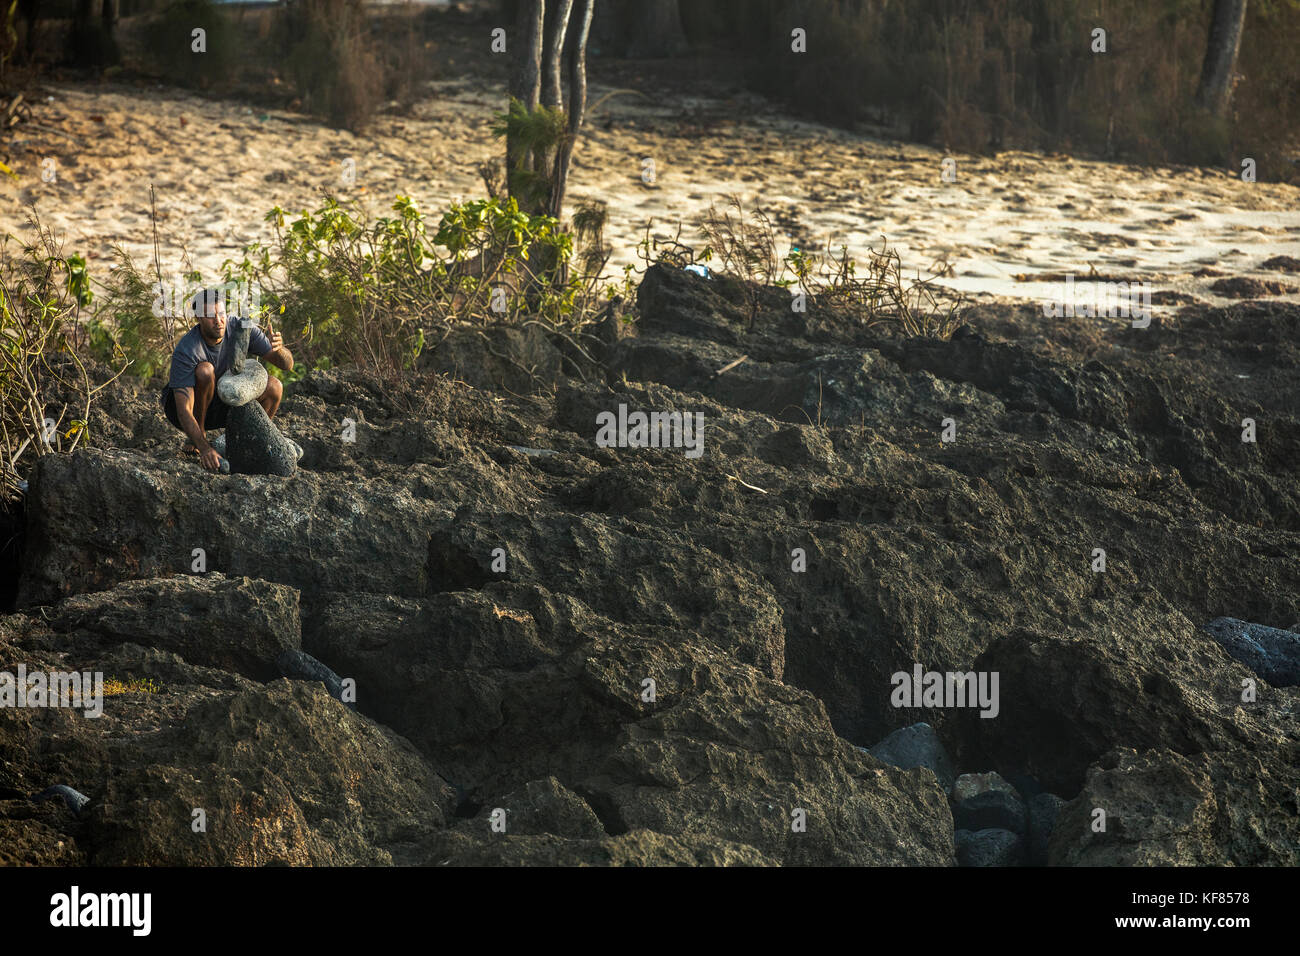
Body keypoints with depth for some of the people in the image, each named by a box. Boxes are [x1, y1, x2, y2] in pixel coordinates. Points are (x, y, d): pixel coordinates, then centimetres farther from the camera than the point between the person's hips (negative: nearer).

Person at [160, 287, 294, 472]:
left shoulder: (240, 328, -17)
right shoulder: (185, 351, -31)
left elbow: (287, 365, -15)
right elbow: (184, 410, -36)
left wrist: (279, 349, -40)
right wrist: (204, 449, -51)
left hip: (220, 405, 4)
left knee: (273, 387, -19)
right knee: (205, 370, -34)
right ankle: (198, 437, -16)